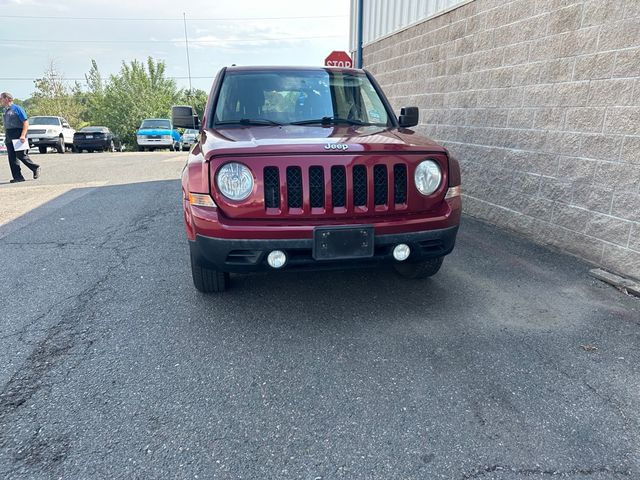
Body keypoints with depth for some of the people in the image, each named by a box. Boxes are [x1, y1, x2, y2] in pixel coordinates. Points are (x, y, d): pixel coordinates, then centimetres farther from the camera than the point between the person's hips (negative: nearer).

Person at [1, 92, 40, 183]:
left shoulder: (17, 109, -5)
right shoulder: (6, 110, 17)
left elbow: (26, 123, -12)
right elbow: (6, 125, 22)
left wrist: (23, 135, -21)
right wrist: (7, 137, 16)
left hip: (18, 137, -7)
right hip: (9, 138, 7)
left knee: (21, 155, -8)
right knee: (12, 158, 2)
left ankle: (36, 168, 13)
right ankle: (17, 177, 3)